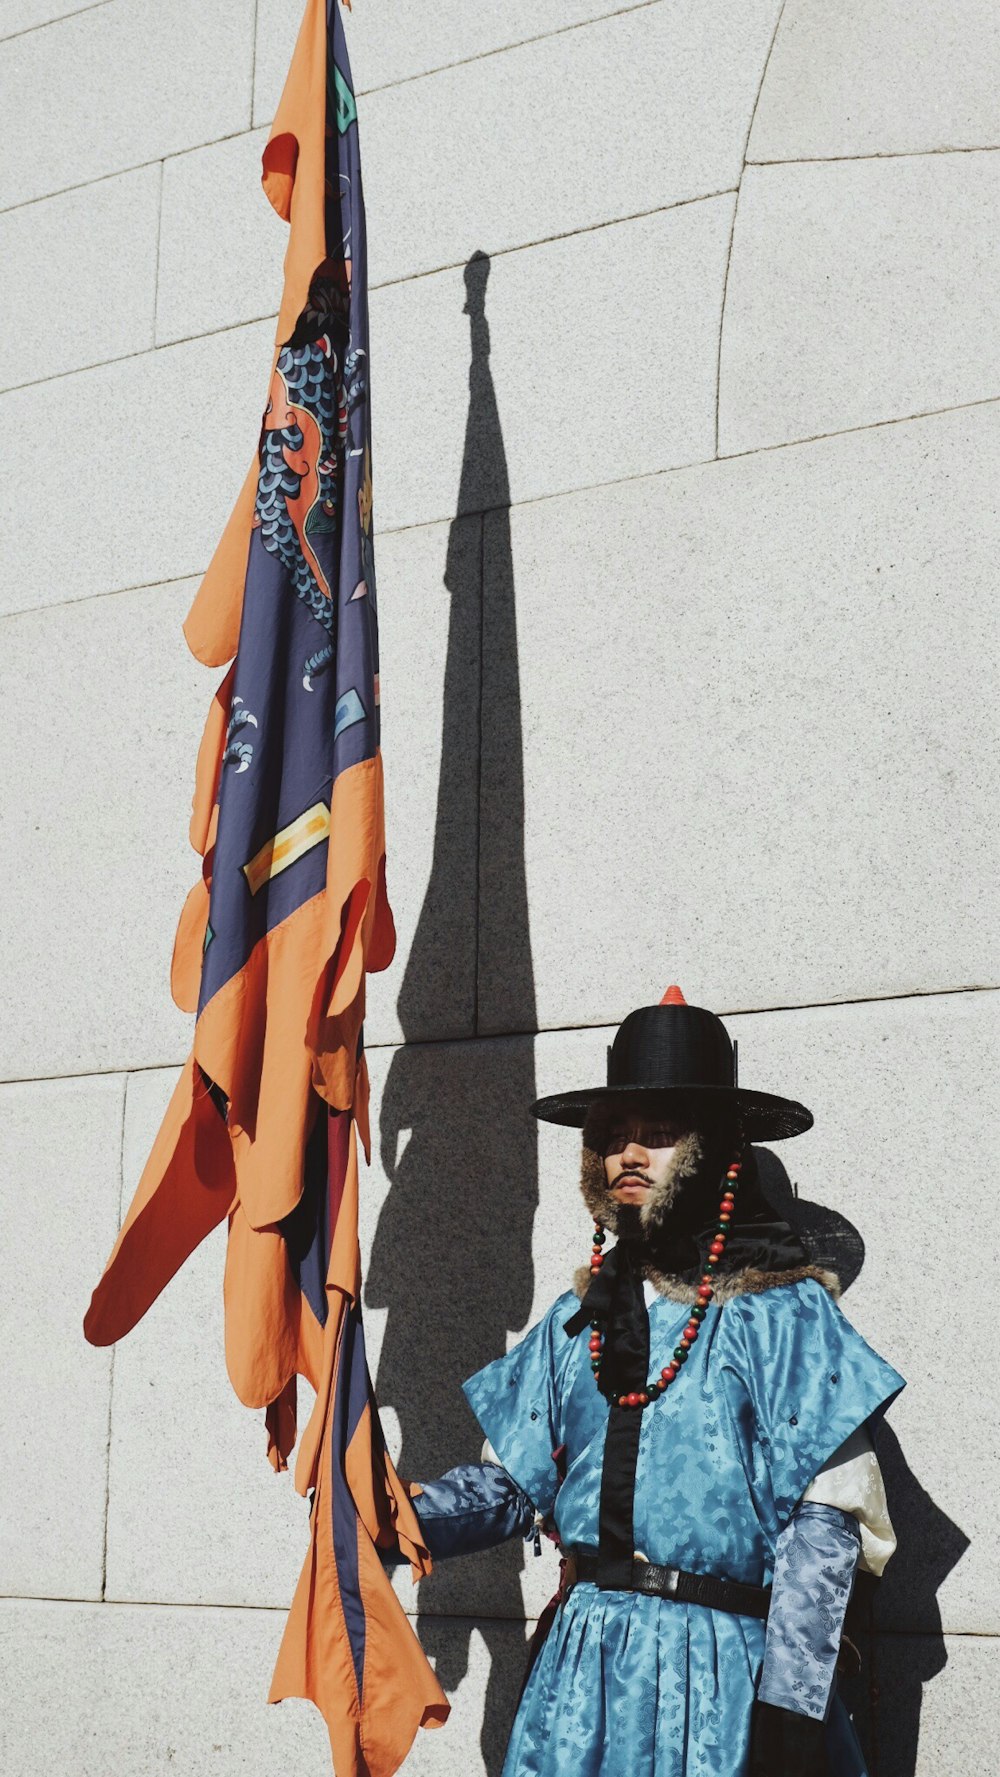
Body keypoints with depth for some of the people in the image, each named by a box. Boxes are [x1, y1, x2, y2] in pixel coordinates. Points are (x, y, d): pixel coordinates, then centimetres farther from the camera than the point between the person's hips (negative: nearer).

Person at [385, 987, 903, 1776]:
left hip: (720, 1678, -4)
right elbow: (514, 1479, 11)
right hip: (584, 1663, 4)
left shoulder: (781, 1311, -5)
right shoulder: (583, 1313, 10)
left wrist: (788, 1709, -15)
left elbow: (826, 1520, -10)